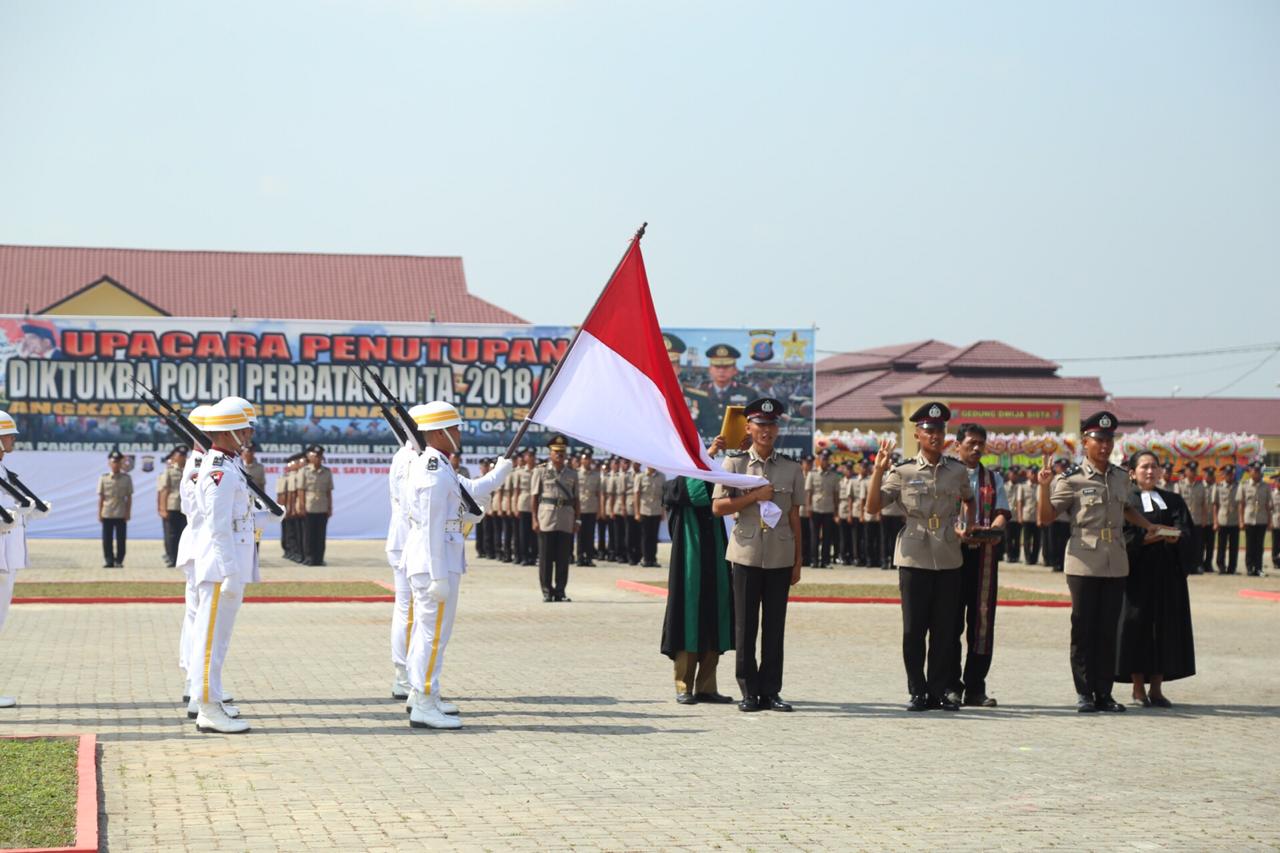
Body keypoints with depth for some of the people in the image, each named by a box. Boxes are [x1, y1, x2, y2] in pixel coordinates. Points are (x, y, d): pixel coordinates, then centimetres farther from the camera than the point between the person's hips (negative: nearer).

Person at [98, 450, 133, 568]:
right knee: (107, 539, 2)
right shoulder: (103, 478, 4)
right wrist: (99, 513, 0)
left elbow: (129, 497, 3)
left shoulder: (127, 478, 3)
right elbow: (100, 497, 5)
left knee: (121, 539, 0)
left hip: (121, 514, -1)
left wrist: (128, 513, -2)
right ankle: (109, 561, 8)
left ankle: (119, 561, 7)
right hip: (107, 514, 1)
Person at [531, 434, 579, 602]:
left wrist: (576, 520, 5)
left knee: (563, 558, 3)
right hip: (546, 518, -3)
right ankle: (547, 591, 5)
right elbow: (534, 497, 0)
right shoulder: (541, 471, 3)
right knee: (545, 557, -1)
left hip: (566, 521, 3)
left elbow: (575, 500, 13)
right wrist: (535, 519, -7)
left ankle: (560, 591, 10)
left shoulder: (572, 475, 12)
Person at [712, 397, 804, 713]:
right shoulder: (734, 464, 3)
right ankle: (749, 691, 7)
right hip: (747, 554, -2)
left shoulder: (791, 469, 8)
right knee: (745, 625, 1)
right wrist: (754, 496, -12)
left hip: (780, 556, 2)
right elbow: (717, 506, -3)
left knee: (775, 626, 4)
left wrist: (798, 562, 8)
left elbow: (795, 517, 9)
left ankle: (771, 691, 9)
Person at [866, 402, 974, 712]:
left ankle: (939, 690, 14)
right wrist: (878, 471, -15)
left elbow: (970, 501, 25)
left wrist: (965, 526, 7)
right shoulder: (902, 472, -1)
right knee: (914, 629, 1)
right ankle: (917, 692, 10)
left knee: (945, 629, 5)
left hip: (948, 559, 2)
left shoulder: (957, 471, 6)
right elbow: (873, 506, -5)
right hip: (914, 558, -2)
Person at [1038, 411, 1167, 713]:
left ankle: (1104, 693, 12)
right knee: (1084, 629, 0)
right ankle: (1084, 694, 7)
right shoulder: (1071, 479, -5)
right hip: (1084, 563, -4)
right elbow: (1046, 518, -7)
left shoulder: (1121, 477, 10)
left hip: (1116, 564, 4)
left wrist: (1149, 526, 17)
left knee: (1108, 630, 6)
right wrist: (1044, 487, -20)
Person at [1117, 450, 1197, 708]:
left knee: (1165, 626, 2)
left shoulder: (1173, 500, 14)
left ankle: (1156, 688, 8)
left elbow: (1185, 530, 1)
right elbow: (1124, 536, -8)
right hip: (1138, 570, -3)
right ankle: (1138, 689, 2)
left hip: (1168, 571, 4)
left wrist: (1175, 535, -20)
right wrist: (1148, 537, -23)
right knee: (1137, 625, -4)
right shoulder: (1125, 501, 2)